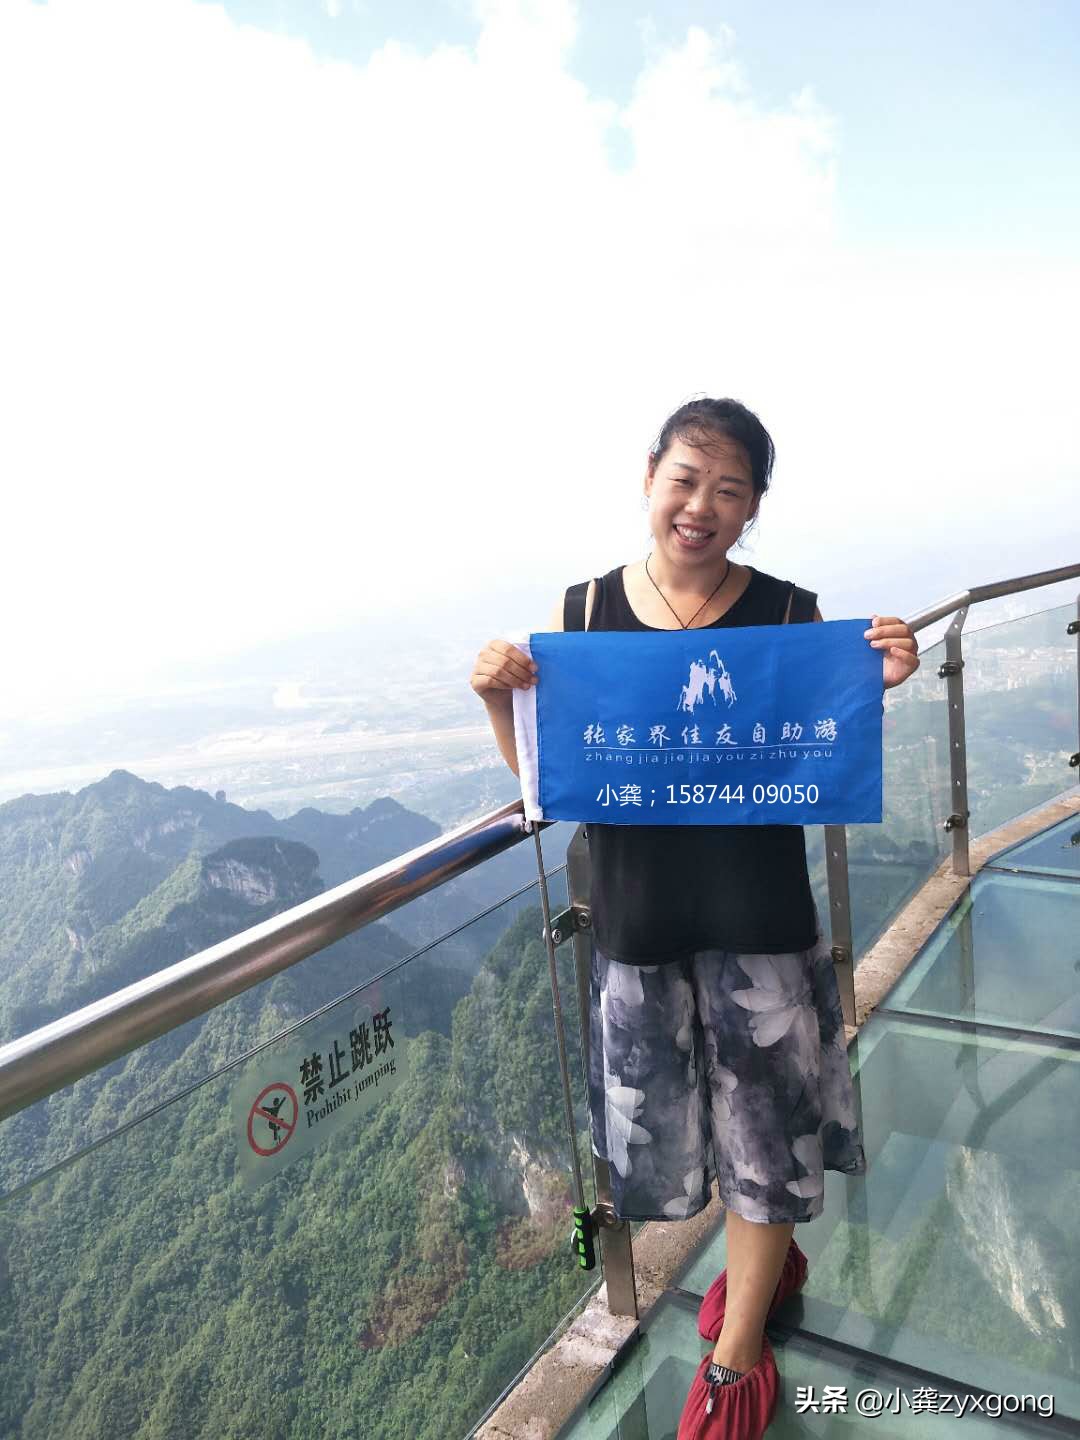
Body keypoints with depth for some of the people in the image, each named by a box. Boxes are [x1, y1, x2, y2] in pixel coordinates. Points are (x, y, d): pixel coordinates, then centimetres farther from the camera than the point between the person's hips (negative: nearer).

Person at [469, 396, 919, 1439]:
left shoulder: (790, 616, -8)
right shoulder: (581, 613, -5)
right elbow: (538, 773, 2)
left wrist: (873, 686, -17)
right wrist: (498, 697, -16)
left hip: (759, 920, -1)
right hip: (635, 923, 2)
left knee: (763, 1123, 14)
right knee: (663, 1120, 20)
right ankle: (768, 1257, 54)